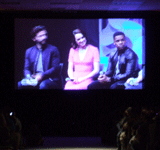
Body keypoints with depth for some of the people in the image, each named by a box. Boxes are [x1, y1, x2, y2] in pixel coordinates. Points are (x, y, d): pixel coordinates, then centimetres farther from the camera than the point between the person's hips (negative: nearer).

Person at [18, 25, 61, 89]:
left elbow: (55, 68, -4)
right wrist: (28, 76, -12)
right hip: (33, 79, 4)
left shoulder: (53, 50, 4)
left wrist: (42, 75, -18)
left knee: (43, 85, -38)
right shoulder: (29, 51, 16)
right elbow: (26, 69, 13)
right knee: (19, 85, -24)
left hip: (48, 79, -4)